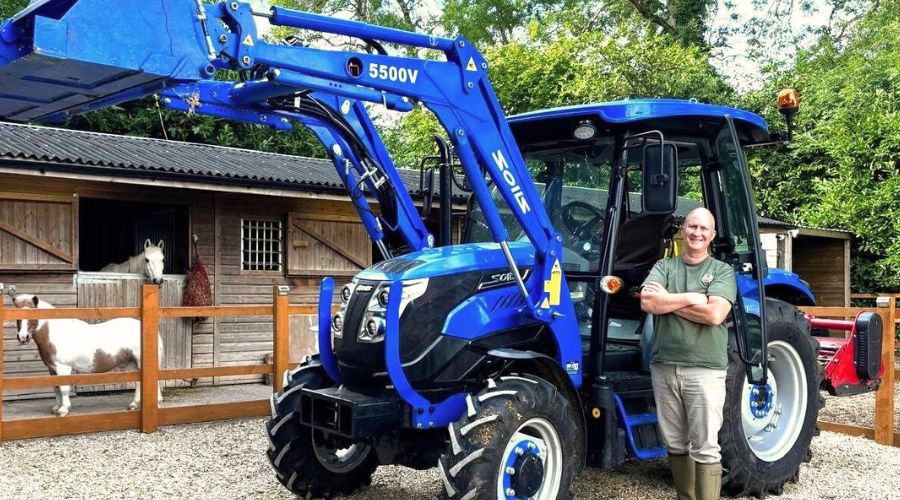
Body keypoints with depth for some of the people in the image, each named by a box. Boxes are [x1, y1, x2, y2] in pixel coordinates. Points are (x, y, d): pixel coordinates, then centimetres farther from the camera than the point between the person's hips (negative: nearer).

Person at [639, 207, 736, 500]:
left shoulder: (722, 271, 3)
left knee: (705, 449, -4)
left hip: (705, 370, -3)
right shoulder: (663, 267, 10)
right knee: (676, 445, 13)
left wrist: (666, 301, -8)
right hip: (664, 367, 3)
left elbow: (714, 314, -14)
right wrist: (689, 297, -12)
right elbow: (647, 303, -7)